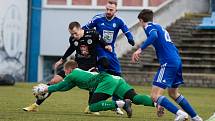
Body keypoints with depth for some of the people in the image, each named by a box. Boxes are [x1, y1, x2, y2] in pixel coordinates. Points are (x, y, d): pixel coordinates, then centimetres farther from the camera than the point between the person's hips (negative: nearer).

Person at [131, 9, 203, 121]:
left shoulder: (149, 26, 1)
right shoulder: (158, 26, 26)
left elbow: (154, 36, -24)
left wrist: (140, 49, -29)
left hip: (168, 63, -9)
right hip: (177, 61, 9)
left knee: (155, 96, -12)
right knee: (173, 93, 27)